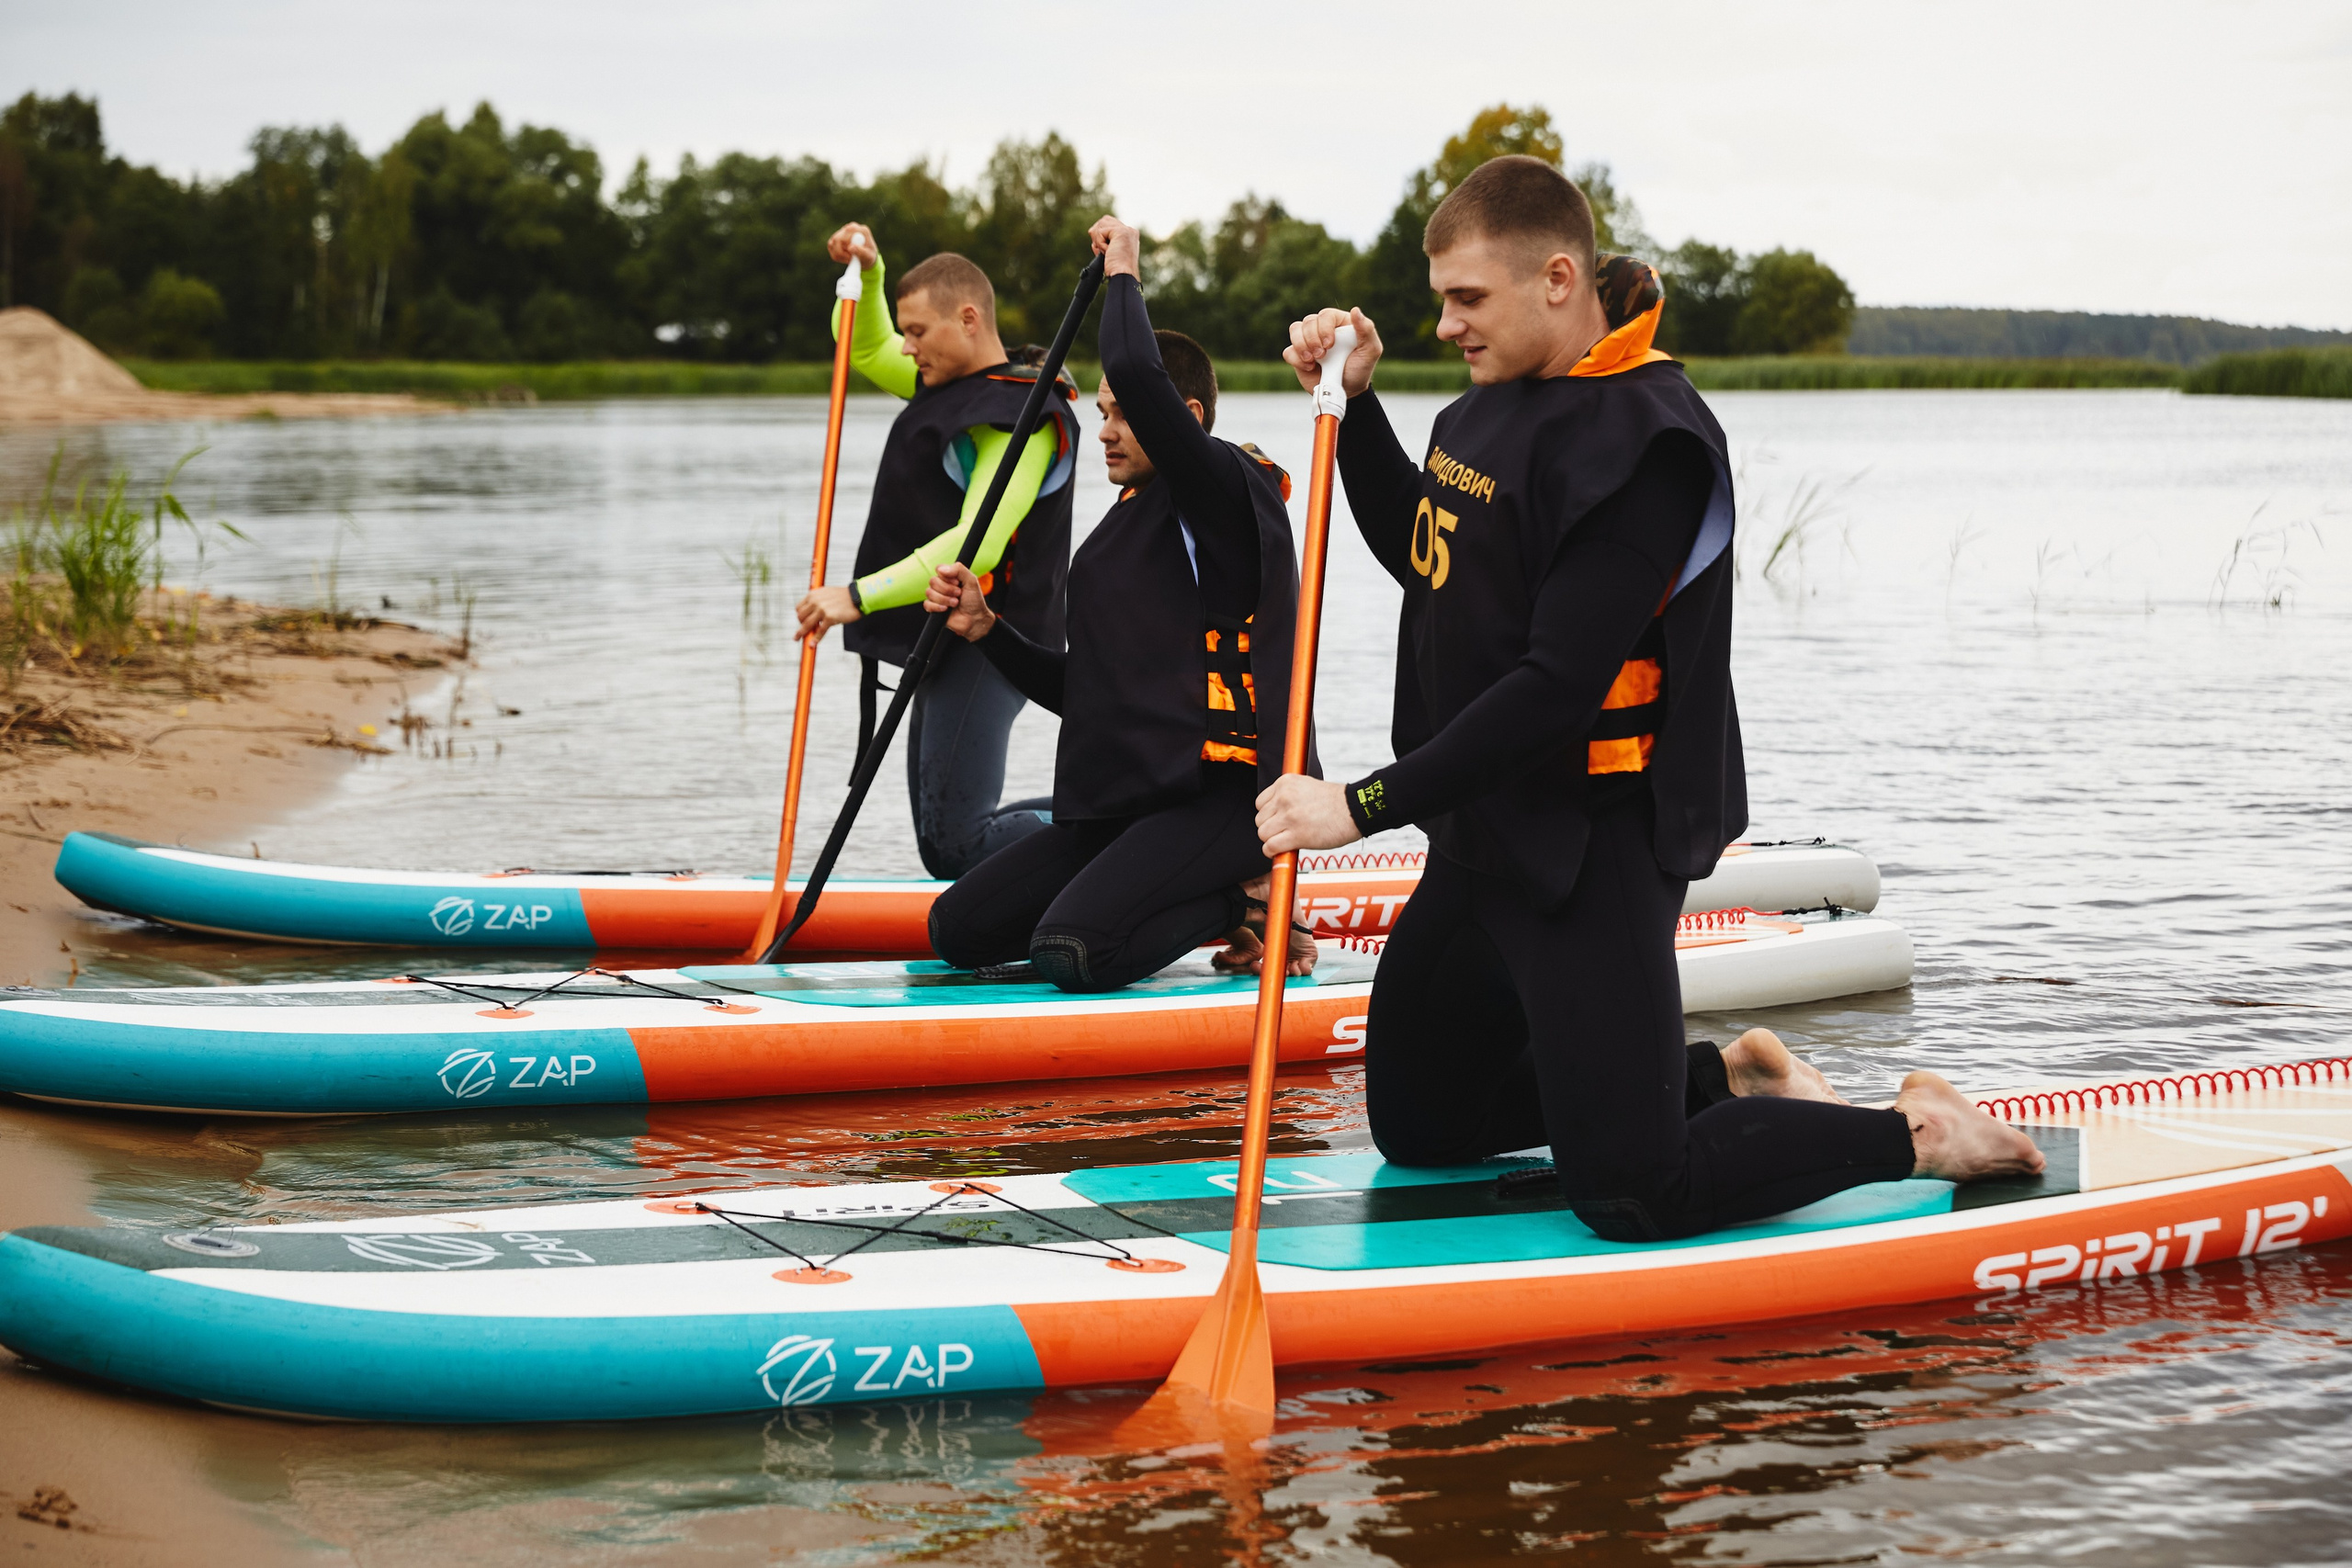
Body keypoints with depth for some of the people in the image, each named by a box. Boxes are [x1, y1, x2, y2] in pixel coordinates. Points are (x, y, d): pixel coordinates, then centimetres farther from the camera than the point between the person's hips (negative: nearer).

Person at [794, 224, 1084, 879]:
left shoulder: (1023, 416, -15)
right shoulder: (954, 384, 15)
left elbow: (977, 547, -25)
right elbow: (866, 348, 30)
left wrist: (860, 597, -27)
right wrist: (866, 274, 10)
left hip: (986, 647, -10)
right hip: (949, 645, 10)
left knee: (956, 845, -15)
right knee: (942, 841, 10)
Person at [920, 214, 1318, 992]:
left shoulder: (1232, 491, -7)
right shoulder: (1126, 527, 22)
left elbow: (1139, 373, -25)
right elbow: (1085, 692, 23)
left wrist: (1123, 274, -8)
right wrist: (986, 630, 9)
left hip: (1213, 801, -10)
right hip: (1113, 806, 10)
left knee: (1072, 956, -29)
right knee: (957, 928, 2)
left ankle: (1244, 903, -2)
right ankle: (1202, 899, 9)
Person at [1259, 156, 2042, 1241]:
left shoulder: (1642, 439, -21)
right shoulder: (1501, 402, 8)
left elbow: (1557, 689, -26)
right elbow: (1421, 557, 26)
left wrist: (1368, 804, -25)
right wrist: (1355, 401, 12)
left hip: (1591, 850, -10)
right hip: (1488, 833, 10)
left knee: (1630, 1198, -10)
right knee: (1414, 1129, 19)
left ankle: (1914, 1134, 9)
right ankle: (1721, 1078, 28)